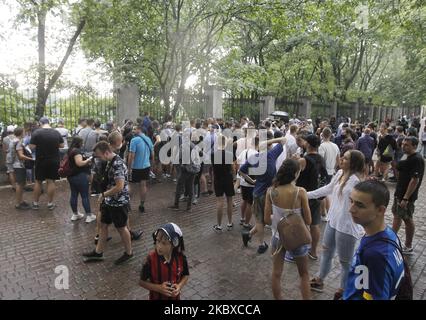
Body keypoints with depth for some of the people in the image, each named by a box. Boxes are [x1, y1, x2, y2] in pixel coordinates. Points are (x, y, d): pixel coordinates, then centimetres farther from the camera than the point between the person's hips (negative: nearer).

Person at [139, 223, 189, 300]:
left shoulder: (181, 258, -20)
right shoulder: (151, 259, -27)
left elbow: (186, 275, -2)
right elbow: (142, 282, -15)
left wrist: (180, 286, -21)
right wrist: (158, 288, -28)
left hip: (174, 297, 2)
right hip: (157, 298, -2)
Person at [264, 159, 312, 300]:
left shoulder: (271, 191, -14)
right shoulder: (300, 192, -21)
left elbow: (267, 220, -8)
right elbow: (308, 221, -13)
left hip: (278, 237, 2)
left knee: (276, 273, 20)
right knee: (304, 274, 22)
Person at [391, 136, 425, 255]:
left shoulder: (417, 160, -20)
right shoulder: (407, 157, 7)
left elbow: (415, 180, -24)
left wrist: (405, 198, -24)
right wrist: (397, 166, 0)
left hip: (407, 196, -9)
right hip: (399, 192, 9)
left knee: (407, 219, 2)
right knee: (396, 215, 16)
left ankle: (408, 247, 15)